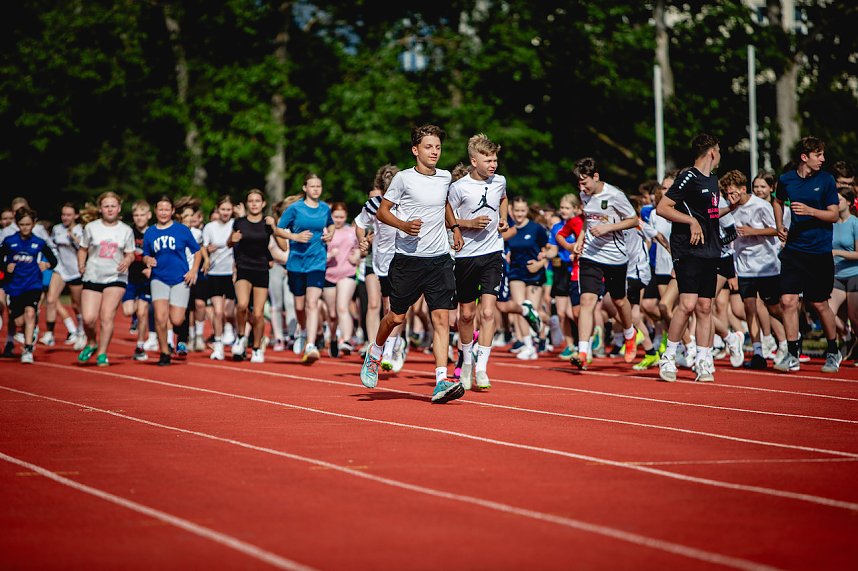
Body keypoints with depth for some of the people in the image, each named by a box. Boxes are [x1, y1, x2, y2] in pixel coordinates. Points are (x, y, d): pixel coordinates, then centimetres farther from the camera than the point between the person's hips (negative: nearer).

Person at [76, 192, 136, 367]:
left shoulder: (126, 230, 5)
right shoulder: (91, 227, 4)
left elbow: (130, 254, 10)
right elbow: (83, 249, 13)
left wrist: (127, 261, -12)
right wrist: (81, 265, -3)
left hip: (116, 278, -1)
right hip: (92, 278, 1)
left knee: (107, 316, -12)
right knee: (88, 318, -8)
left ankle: (102, 354, -1)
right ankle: (91, 343, 23)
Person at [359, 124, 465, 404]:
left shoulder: (445, 177, 9)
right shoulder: (404, 178, -6)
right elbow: (382, 211, -1)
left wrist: (455, 227, 21)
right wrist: (403, 225, -17)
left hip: (440, 259, 3)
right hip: (408, 258, -3)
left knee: (442, 318, -8)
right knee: (397, 316, 6)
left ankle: (441, 382, -13)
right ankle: (374, 354, 37)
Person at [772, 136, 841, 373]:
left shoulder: (826, 180, -4)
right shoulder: (786, 180, 3)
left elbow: (834, 214, -5)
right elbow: (778, 202, 25)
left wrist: (809, 211, -20)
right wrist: (779, 227, 13)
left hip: (820, 252, -2)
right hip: (794, 249, 2)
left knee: (819, 303, 5)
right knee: (788, 301, -8)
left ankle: (833, 352, 25)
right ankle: (792, 356, 1)